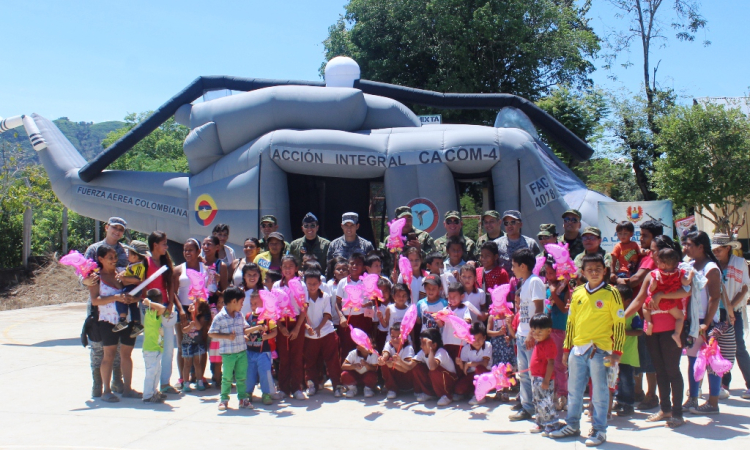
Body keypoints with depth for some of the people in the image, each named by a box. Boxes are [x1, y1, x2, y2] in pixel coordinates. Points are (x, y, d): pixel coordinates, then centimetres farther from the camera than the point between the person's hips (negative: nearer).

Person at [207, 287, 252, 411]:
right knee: (227, 377, 3)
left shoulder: (240, 316, 9)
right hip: (227, 353, -5)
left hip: (242, 352, 5)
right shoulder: (219, 317, -9)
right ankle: (224, 399, 18)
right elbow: (211, 334, -9)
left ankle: (243, 398, 19)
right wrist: (227, 336, -19)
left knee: (242, 377, 10)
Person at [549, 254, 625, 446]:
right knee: (574, 390, 13)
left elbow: (619, 323, -5)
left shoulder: (611, 293, -4)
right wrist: (566, 348, 14)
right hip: (577, 349, 5)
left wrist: (616, 351, -10)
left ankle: (599, 430, 13)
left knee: (599, 392, 2)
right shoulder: (577, 293, 9)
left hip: (599, 349, -5)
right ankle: (572, 425, 26)